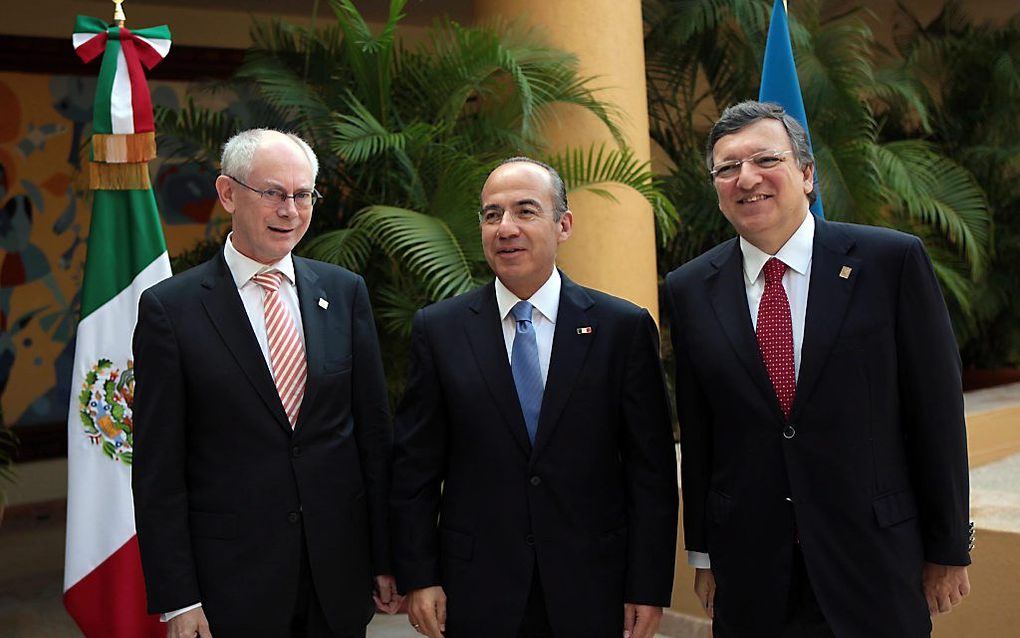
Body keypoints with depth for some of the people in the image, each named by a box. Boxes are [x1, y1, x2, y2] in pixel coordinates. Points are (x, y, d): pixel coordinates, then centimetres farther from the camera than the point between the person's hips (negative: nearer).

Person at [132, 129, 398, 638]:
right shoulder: (169, 307, -6)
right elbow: (158, 467, -6)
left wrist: (386, 558, 5)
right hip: (231, 584, -3)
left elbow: (373, 429, 5)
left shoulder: (345, 292, 3)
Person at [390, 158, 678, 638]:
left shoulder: (625, 328, -3)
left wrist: (649, 585, -4)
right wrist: (418, 577, -2)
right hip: (477, 593, 1)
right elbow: (415, 465, 2)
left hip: (591, 589, 0)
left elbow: (652, 467, -2)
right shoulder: (438, 329, 0)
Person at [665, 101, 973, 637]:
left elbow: (937, 410, -3)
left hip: (875, 567, -1)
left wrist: (948, 549, -1)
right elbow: (696, 433, 5)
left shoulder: (893, 261, -6)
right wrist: (704, 554, 8)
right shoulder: (690, 289, 1)